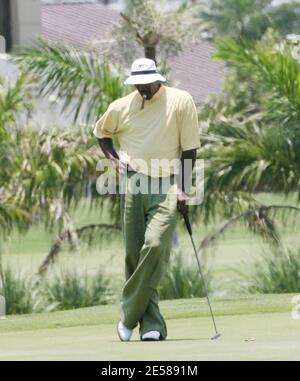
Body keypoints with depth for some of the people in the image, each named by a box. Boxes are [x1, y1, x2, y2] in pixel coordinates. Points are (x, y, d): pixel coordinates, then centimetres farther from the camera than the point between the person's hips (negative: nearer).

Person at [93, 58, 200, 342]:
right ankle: (152, 323, 4)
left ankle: (129, 316, -12)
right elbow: (101, 132, 26)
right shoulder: (121, 107, 7)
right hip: (133, 185, 3)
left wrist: (182, 189, -3)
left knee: (155, 246, -20)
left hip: (166, 185, -3)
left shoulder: (181, 102, 0)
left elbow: (189, 148, 2)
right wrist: (114, 159, 7)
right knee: (134, 254, -1)